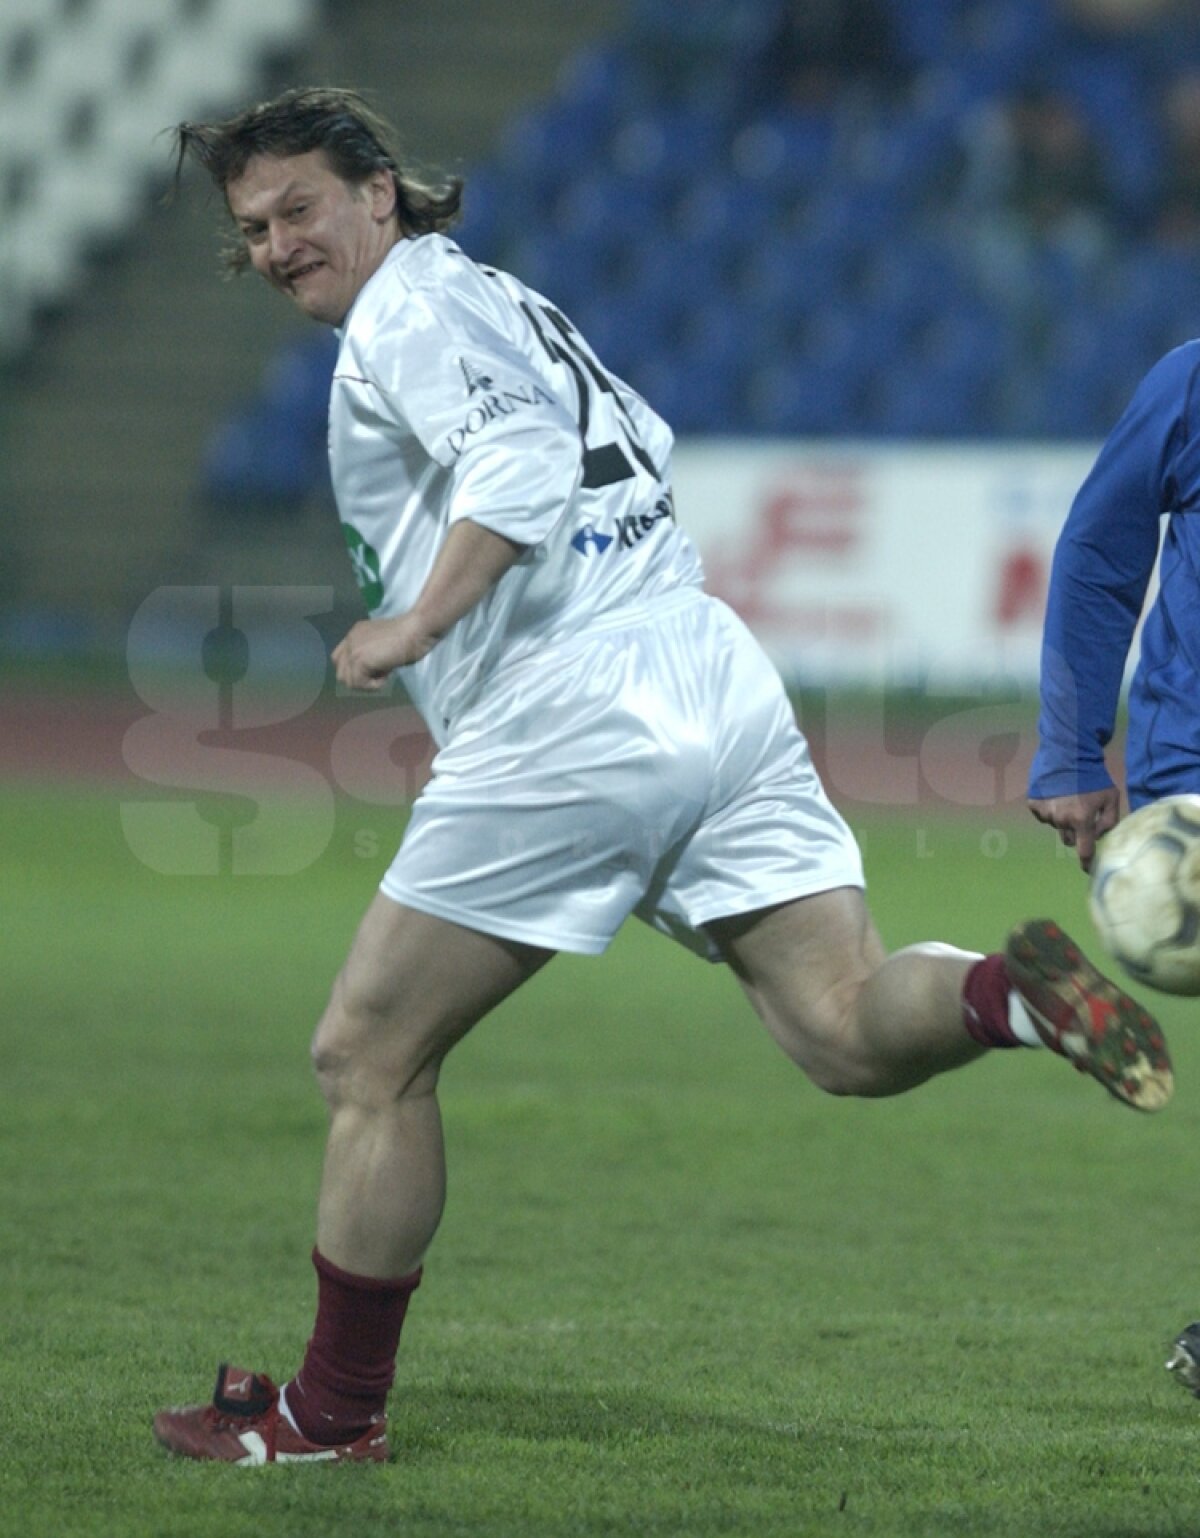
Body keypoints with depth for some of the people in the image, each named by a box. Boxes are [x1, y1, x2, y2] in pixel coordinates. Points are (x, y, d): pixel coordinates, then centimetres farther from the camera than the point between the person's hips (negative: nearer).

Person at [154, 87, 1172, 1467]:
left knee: (366, 1059, 3)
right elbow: (639, 445, 33)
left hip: (567, 728, -9)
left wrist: (417, 625, -20)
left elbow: (521, 462, -19)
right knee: (847, 1035, -1)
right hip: (715, 680, 9)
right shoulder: (500, 299, 25)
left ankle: (333, 1414, 9)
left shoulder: (408, 307, -2)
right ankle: (1009, 994, -29)